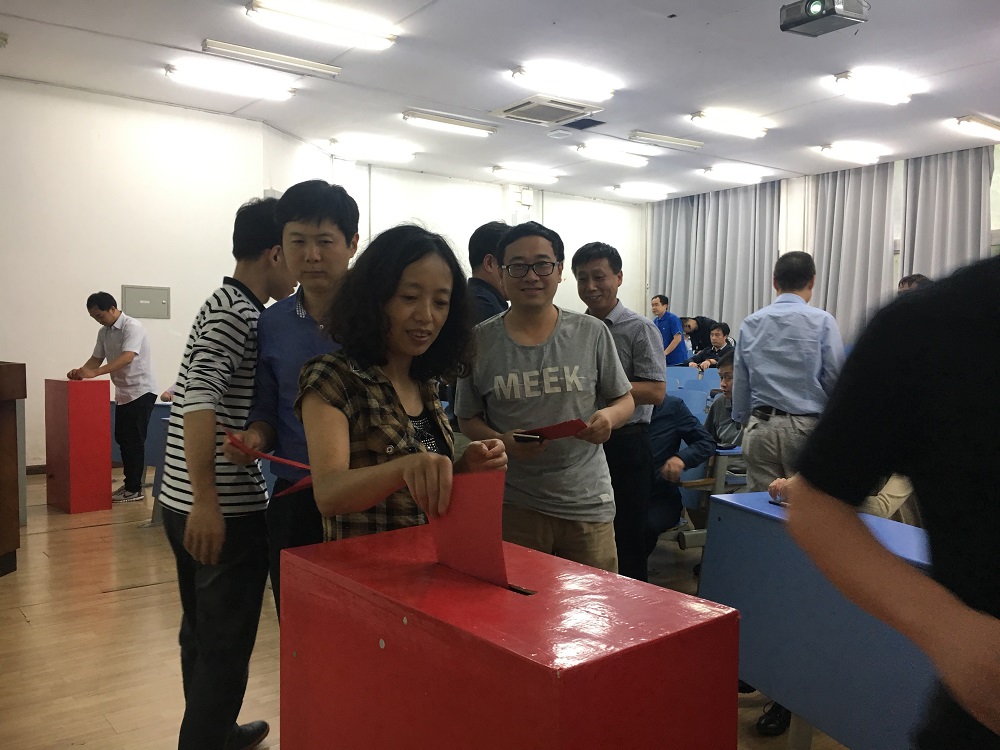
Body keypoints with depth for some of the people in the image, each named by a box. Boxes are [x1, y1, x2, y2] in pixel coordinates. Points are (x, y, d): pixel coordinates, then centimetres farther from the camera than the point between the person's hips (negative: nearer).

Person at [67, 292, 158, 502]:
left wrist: (94, 372, -36)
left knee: (133, 440, -6)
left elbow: (127, 358, -30)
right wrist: (81, 371, -12)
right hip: (123, 392, 9)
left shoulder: (132, 327, -18)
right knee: (122, 438, 12)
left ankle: (135, 489, 2)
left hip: (141, 391, -9)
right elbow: (96, 358, 11)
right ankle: (130, 483, 22)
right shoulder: (103, 332, 8)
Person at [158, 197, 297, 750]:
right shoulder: (240, 313, -15)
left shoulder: (226, 305, 14)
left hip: (183, 501, 10)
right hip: (225, 510, -10)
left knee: (203, 634, 22)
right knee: (227, 646, 2)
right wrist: (207, 501, -27)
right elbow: (198, 399, -27)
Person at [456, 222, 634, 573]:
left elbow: (624, 400, 9)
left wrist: (610, 416, -14)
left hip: (588, 503, 1)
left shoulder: (592, 333, 1)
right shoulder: (480, 341, -1)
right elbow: (469, 419, 5)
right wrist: (504, 443, -14)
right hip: (513, 506, -1)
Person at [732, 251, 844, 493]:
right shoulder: (822, 321, -5)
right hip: (807, 427, -3)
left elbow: (740, 382, 10)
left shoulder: (751, 324, 5)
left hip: (761, 427, 3)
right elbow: (835, 378, -5)